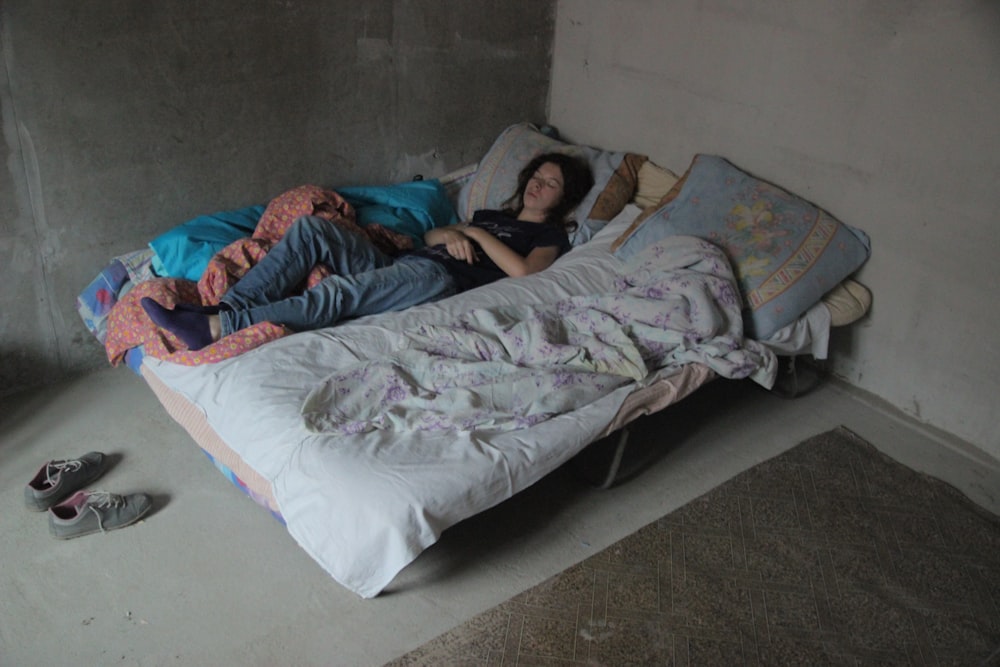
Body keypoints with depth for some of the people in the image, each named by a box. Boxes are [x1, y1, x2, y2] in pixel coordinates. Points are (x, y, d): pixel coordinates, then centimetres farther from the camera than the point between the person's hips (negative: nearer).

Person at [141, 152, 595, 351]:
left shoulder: (551, 235, 12)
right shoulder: (493, 214, 33)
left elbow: (523, 271, -10)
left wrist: (475, 235, -1)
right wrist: (451, 234, 7)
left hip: (440, 282, -7)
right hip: (400, 267, 8)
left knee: (341, 292, -34)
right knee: (310, 228, -14)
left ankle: (215, 328, -38)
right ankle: (227, 308, -23)